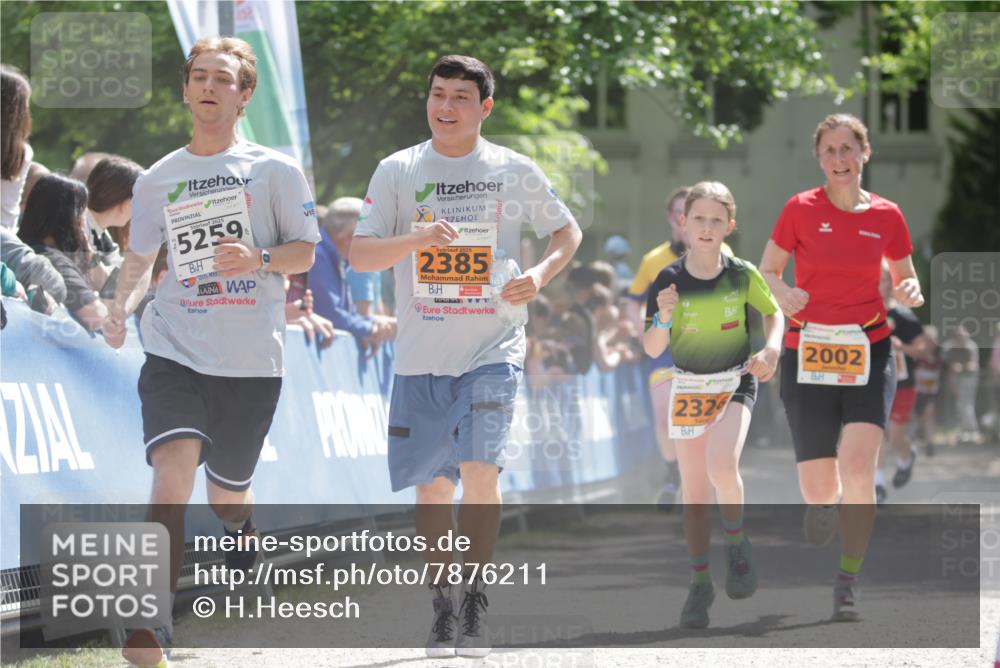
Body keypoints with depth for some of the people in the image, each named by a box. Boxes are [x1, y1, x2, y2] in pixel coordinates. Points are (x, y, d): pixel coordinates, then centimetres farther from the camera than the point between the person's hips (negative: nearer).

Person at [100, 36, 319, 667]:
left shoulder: (275, 170, 2)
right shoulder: (158, 179, 9)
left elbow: (305, 251, 2)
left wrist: (260, 260, -17)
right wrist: (122, 307, 6)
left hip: (252, 358, 0)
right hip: (175, 349, 0)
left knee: (227, 492, 11)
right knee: (173, 472, -22)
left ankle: (243, 533, 52)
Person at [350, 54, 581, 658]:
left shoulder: (515, 171, 1)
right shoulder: (398, 171, 1)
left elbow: (569, 232, 13)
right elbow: (359, 254, -5)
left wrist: (540, 276, -7)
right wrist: (416, 239, -23)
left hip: (493, 349, -2)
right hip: (421, 354, 2)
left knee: (479, 471, -16)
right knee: (433, 485, 7)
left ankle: (476, 602, -5)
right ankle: (442, 608, 19)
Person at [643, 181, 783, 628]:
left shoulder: (743, 276, -9)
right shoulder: (669, 281, -9)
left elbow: (773, 312, 10)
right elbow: (652, 350, -7)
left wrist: (771, 349, -7)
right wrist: (663, 318, -25)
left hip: (736, 383, -2)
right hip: (689, 387, 2)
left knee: (721, 464, -27)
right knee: (694, 490, 4)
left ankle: (737, 544, -2)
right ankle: (700, 583, 18)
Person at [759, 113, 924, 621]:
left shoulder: (885, 216, 3)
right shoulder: (801, 209, -2)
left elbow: (905, 280, 14)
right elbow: (767, 271, 6)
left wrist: (910, 294, -9)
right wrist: (783, 294, -16)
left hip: (869, 354, 0)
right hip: (807, 353, 0)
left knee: (857, 466, -20)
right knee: (818, 491, -1)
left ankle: (848, 583, -5)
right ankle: (823, 504, 40)